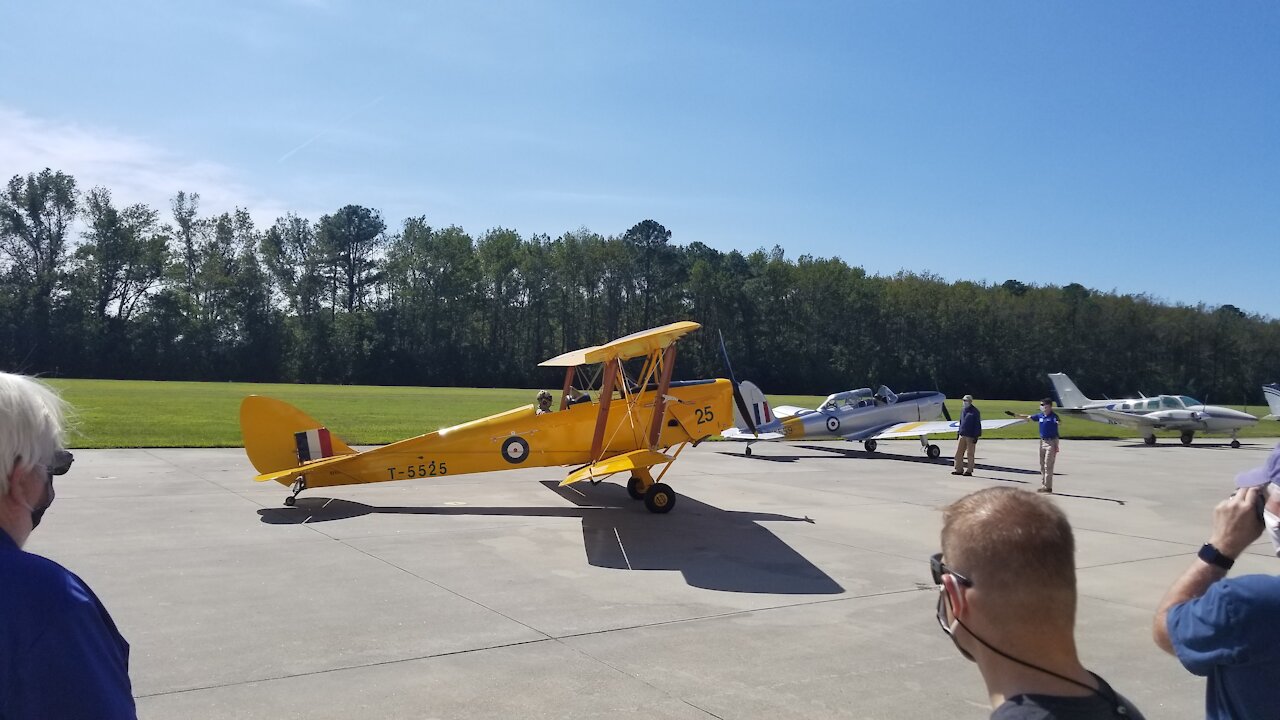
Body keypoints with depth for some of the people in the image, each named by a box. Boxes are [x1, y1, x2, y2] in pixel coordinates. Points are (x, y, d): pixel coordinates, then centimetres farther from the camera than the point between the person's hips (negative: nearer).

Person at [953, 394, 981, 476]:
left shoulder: (975, 411, -8)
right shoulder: (963, 410, 12)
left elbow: (977, 425, -9)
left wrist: (976, 436, -13)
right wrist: (959, 434, 18)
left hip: (970, 436, -7)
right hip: (962, 435, 7)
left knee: (970, 454, 1)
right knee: (959, 453, 5)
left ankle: (969, 471, 8)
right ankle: (959, 469, 12)